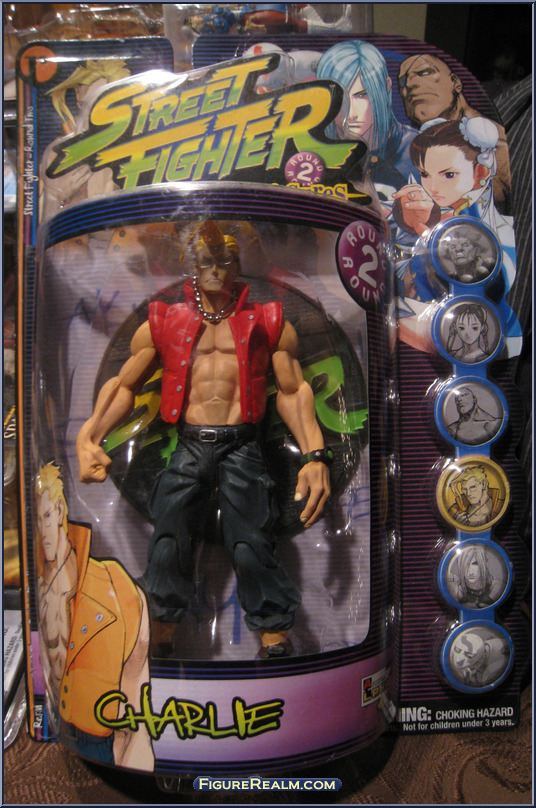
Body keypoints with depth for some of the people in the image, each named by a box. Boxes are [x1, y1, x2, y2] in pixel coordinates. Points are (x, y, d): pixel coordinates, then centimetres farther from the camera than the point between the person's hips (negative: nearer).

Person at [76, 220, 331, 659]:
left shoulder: (267, 322, 15)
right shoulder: (163, 323, 18)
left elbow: (293, 390, 11)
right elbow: (124, 384, 16)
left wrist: (314, 455, -4)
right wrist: (89, 436, -3)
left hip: (241, 445, -1)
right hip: (187, 445, 1)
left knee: (252, 549, -16)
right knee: (168, 549, -11)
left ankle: (277, 646, 1)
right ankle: (161, 643, 11)